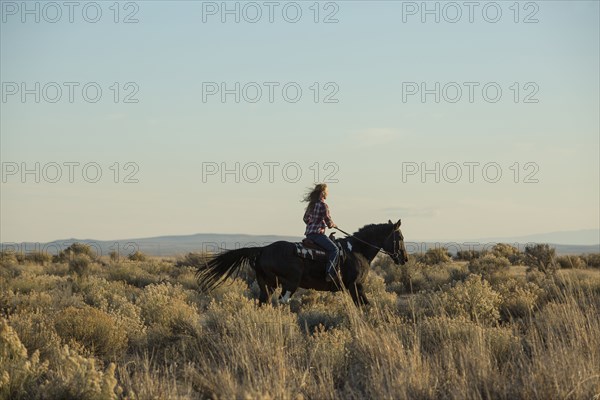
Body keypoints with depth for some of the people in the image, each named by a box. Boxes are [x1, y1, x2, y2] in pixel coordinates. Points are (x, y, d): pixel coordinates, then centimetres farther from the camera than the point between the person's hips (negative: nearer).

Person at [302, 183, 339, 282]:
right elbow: (328, 220, -12)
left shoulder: (311, 204, 14)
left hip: (309, 233, 10)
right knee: (334, 249, -14)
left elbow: (305, 219, 23)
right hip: (317, 233, -10)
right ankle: (329, 274, -26)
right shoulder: (323, 205, -13)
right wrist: (333, 225, 9)